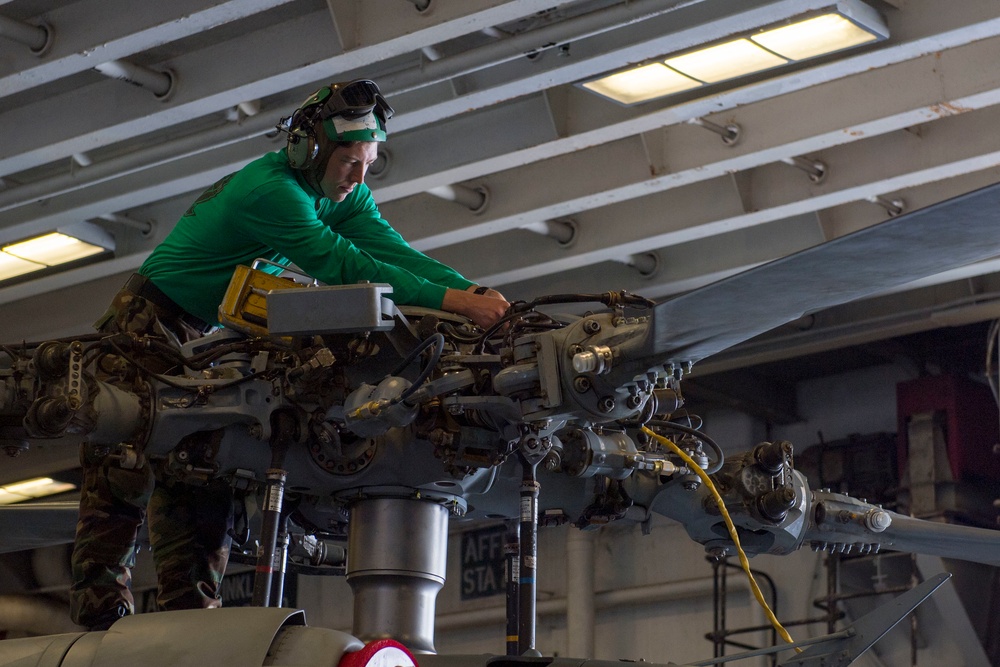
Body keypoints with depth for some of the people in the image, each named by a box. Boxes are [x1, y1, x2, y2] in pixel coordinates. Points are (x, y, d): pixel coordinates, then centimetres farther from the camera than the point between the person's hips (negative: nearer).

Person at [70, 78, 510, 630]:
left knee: (201, 476, -2)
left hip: (211, 336, 8)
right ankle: (100, 610, -11)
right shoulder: (269, 189, -28)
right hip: (152, 321, -8)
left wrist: (479, 293, -29)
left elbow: (394, 252, -13)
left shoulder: (345, 195, -1)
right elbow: (343, 267, -35)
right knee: (127, 467, -11)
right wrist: (455, 302, -39)